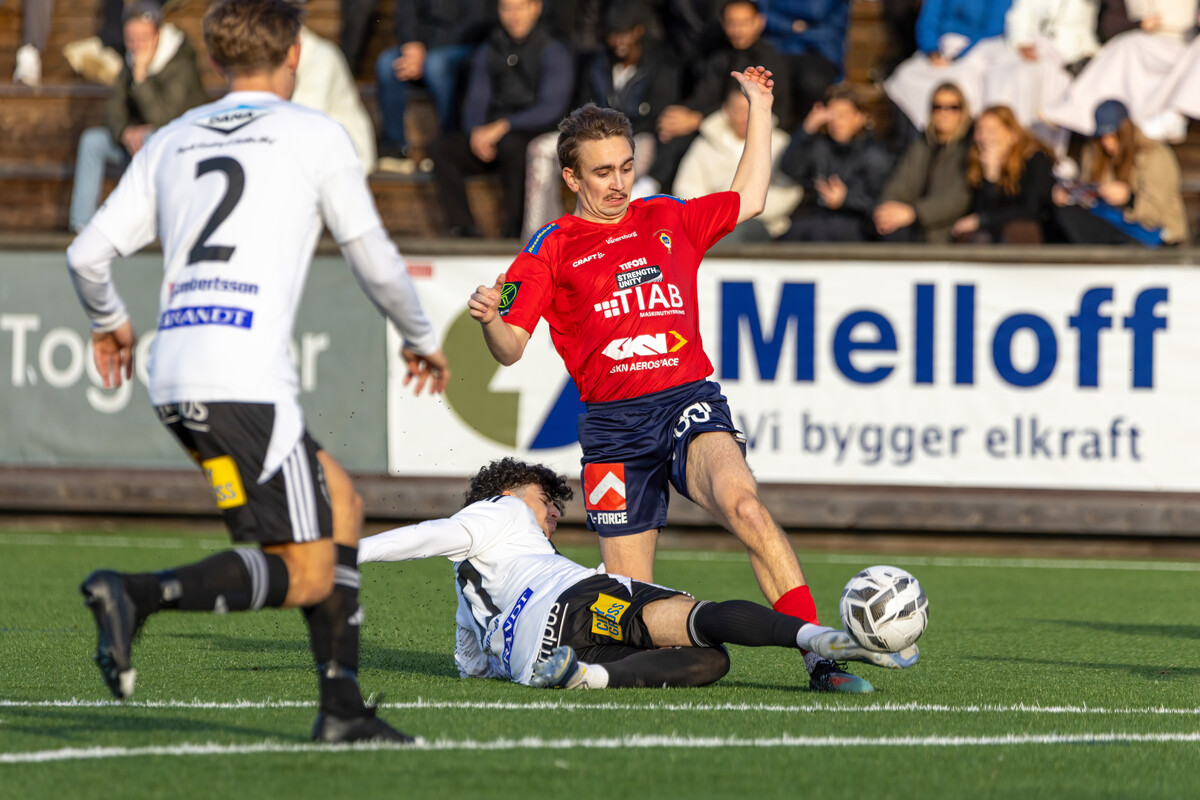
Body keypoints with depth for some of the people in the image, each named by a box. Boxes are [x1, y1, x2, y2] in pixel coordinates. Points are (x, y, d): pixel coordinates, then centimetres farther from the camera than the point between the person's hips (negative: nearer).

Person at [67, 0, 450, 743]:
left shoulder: (171, 141, 19)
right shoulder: (316, 135, 6)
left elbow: (88, 254, 14)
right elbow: (375, 261, 10)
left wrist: (109, 320, 36)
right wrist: (421, 338, 28)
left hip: (174, 378, 7)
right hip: (246, 378, -7)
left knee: (341, 503, 21)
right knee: (305, 575, -5)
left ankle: (343, 704, 14)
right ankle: (137, 594, -26)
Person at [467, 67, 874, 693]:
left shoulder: (671, 220, 16)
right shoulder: (551, 250, 7)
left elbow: (748, 199, 31)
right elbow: (510, 348, 1)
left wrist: (759, 107, 30)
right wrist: (488, 319, -21)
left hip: (689, 402, 0)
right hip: (614, 424, 0)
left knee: (741, 502, -31)